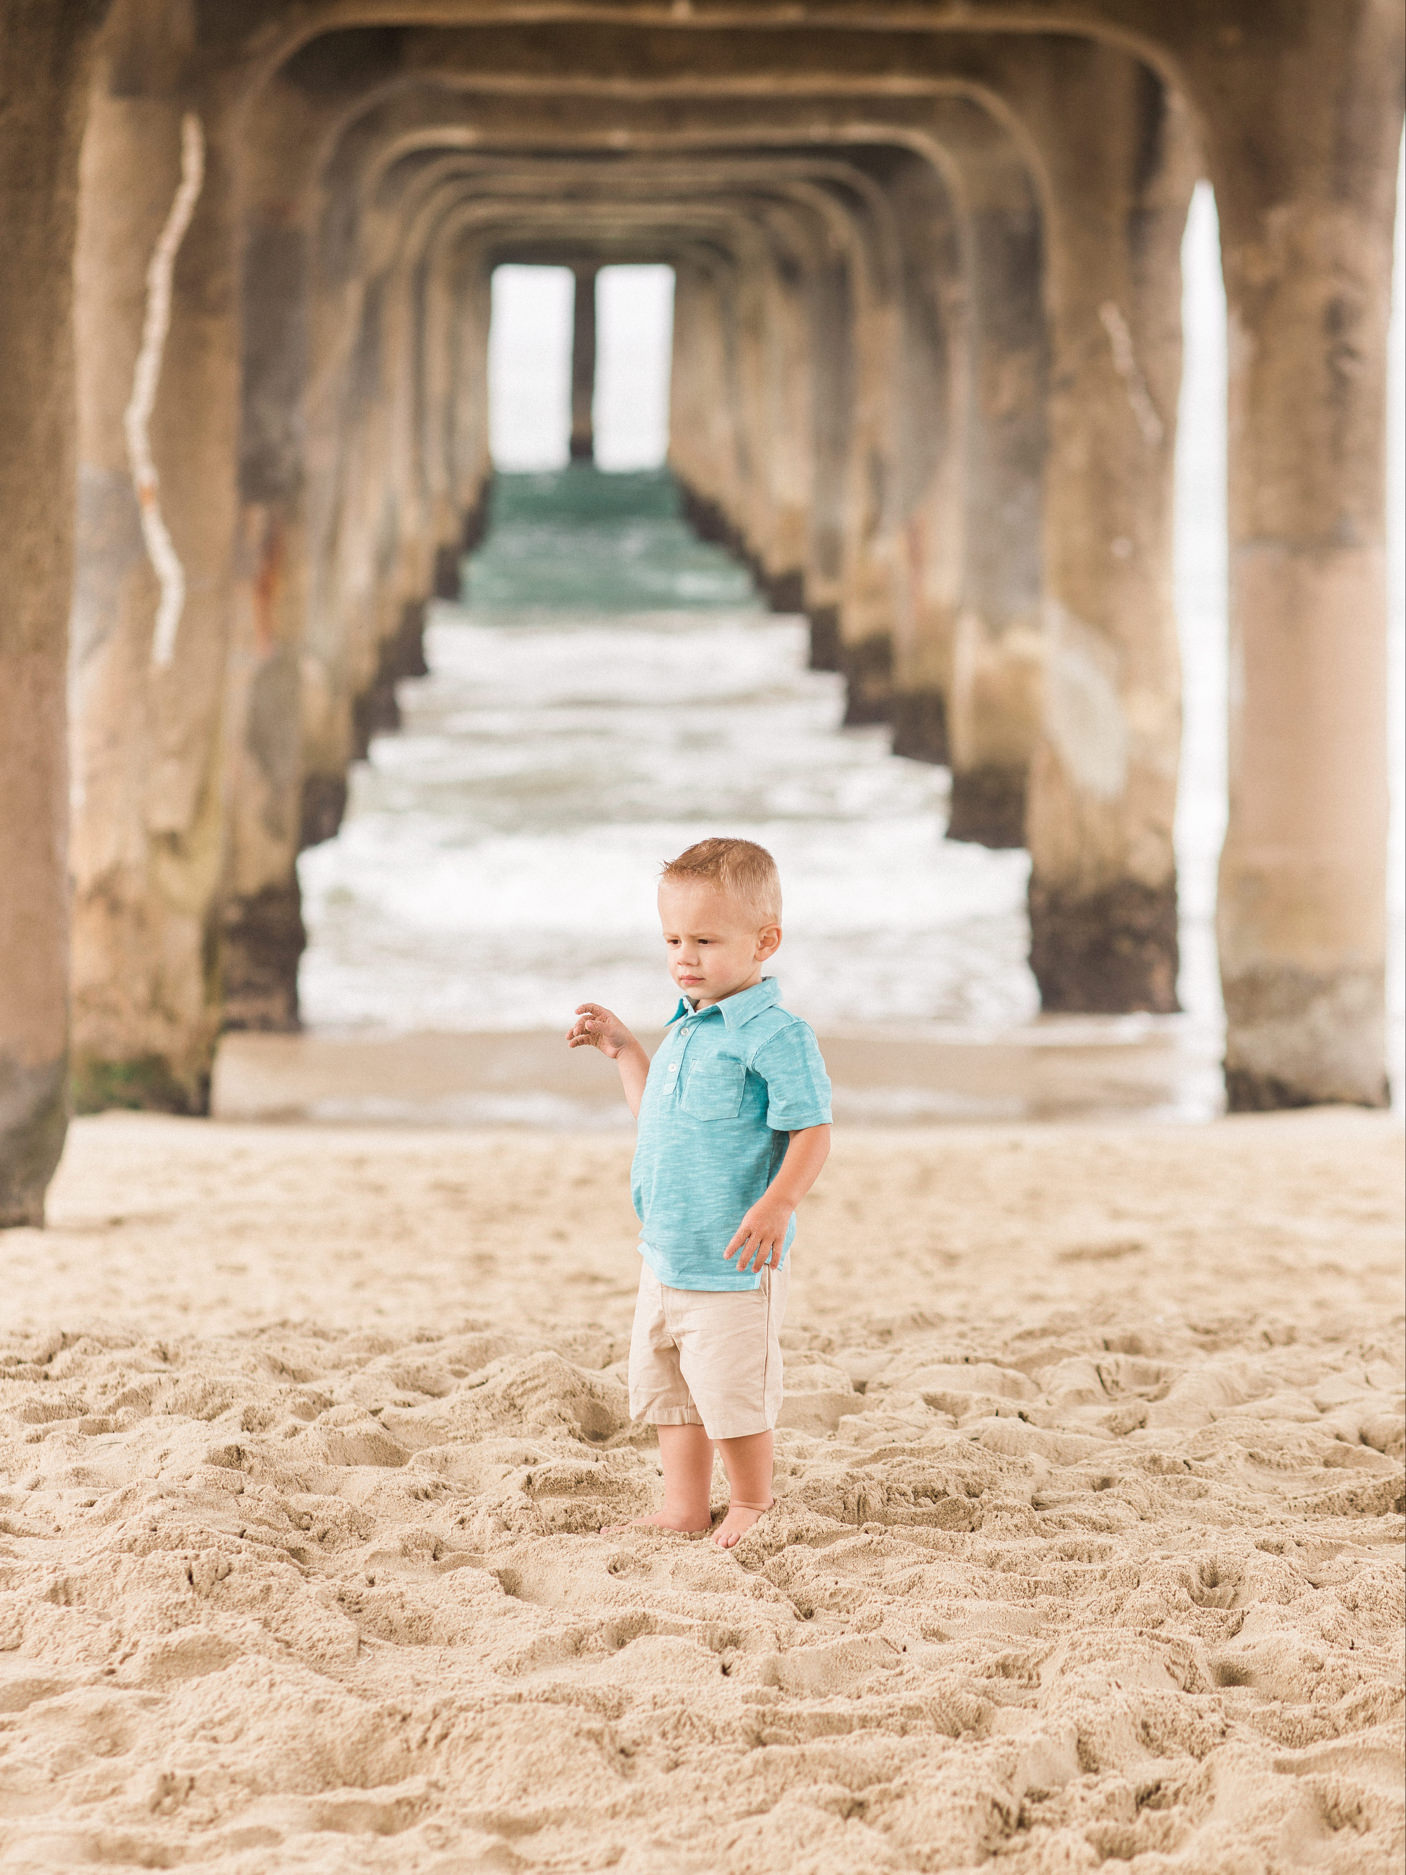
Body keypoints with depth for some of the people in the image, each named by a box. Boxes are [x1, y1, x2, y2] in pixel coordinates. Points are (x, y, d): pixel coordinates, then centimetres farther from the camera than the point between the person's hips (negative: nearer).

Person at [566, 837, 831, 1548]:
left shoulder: (776, 1036, -16)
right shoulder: (686, 1030, 12)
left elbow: (811, 1133, -20)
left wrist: (778, 1203, -34)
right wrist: (622, 1050, 22)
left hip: (733, 1260, -9)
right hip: (665, 1255, 9)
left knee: (733, 1390, -1)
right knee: (662, 1384, 15)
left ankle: (751, 1503, 18)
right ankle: (684, 1506, 26)